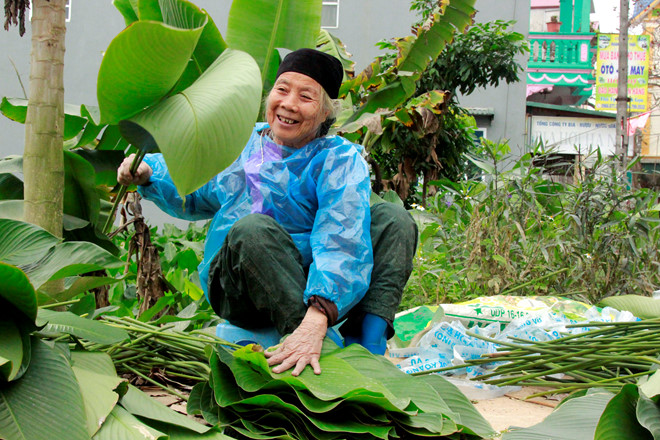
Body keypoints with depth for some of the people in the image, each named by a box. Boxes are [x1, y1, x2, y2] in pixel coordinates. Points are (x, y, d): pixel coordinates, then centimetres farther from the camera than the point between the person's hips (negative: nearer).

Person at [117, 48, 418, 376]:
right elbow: (190, 192, 27)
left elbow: (342, 241, -26)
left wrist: (316, 319, -43)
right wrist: (147, 171, 4)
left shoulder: (340, 160, -7)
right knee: (252, 228, -31)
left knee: (393, 218, -16)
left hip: (318, 290, 0)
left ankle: (367, 350, -33)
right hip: (239, 295, 1)